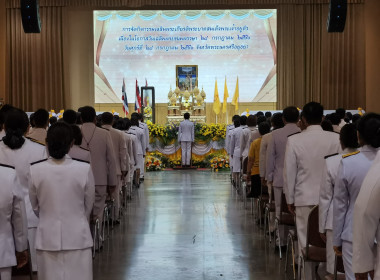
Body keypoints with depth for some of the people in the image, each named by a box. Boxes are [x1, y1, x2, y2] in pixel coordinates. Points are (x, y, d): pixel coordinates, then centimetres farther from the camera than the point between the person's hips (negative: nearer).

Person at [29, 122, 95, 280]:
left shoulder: (35, 171, -8)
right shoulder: (84, 169, -11)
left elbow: (34, 207, 6)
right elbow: (88, 206, 2)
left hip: (48, 237, 1)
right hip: (78, 237, -1)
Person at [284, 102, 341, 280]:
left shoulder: (294, 140, -6)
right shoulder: (336, 139, -5)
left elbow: (289, 173, -1)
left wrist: (290, 200, 9)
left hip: (305, 199, -1)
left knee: (306, 243, 6)